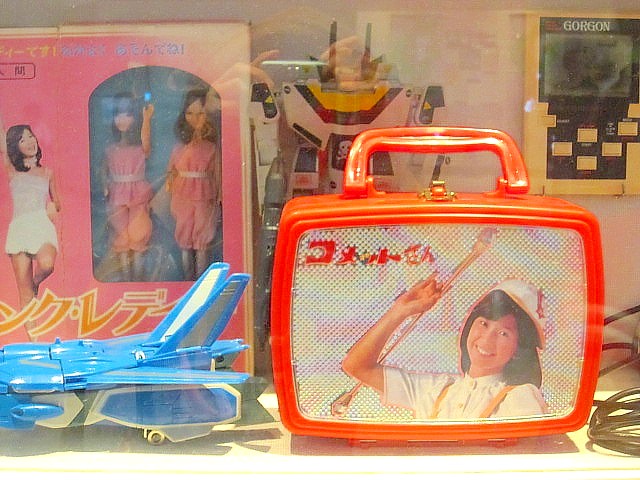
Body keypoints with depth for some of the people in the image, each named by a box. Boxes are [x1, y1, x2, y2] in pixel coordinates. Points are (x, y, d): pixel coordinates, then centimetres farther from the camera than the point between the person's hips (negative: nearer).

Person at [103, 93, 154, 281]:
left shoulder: (140, 148, -5)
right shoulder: (110, 150, 4)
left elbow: (146, 141, -29)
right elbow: (107, 176, 9)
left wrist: (147, 119, -44)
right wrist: (107, 197, 1)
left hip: (138, 196, -2)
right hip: (117, 198, 3)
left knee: (138, 238, 0)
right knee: (121, 238, 5)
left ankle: (138, 278, 8)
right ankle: (126, 278, 13)